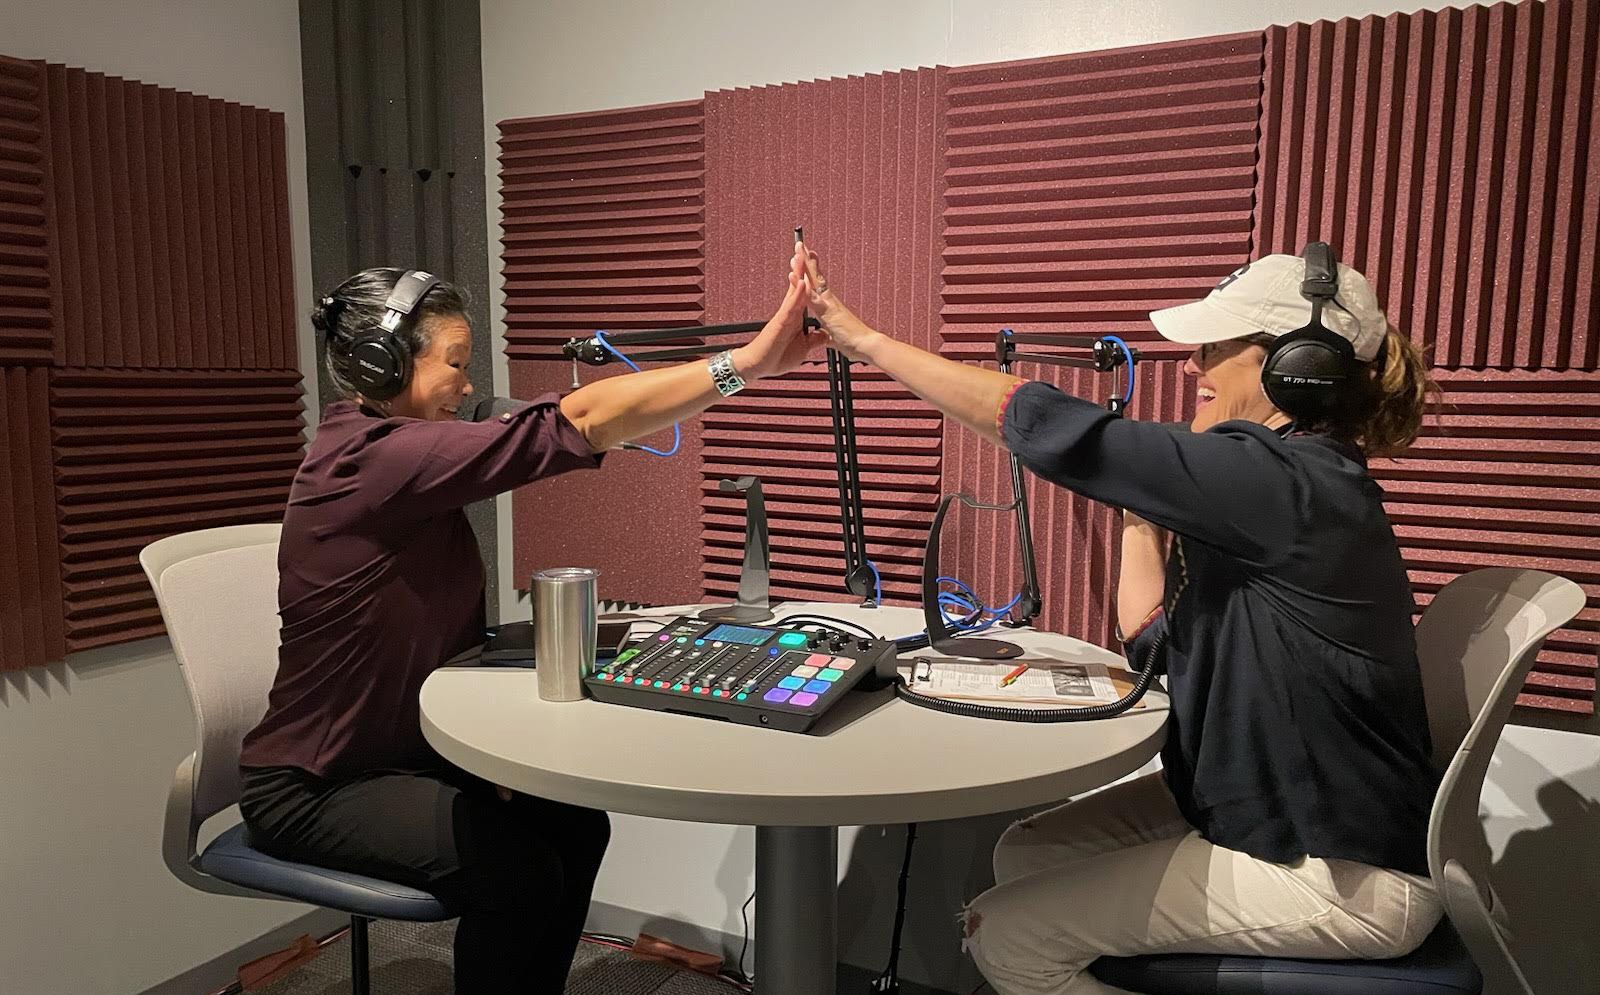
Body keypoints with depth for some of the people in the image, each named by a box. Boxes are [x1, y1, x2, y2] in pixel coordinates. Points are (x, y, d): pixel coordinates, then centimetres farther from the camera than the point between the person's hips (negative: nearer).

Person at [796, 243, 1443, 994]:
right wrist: (1144, 506, 2)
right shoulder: (1286, 482, 6)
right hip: (1267, 809, 9)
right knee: (1026, 856, 9)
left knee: (1006, 935, -9)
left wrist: (865, 339, -20)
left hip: (1341, 873, -9)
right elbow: (1151, 640, 9)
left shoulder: (1288, 483, -25)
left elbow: (1050, 429, -28)